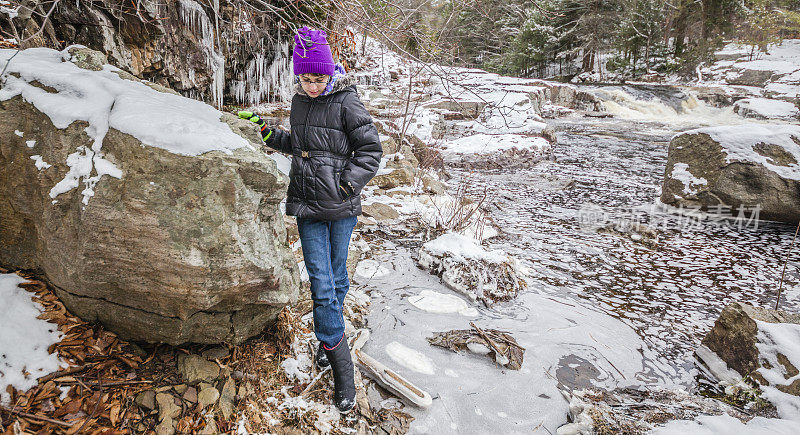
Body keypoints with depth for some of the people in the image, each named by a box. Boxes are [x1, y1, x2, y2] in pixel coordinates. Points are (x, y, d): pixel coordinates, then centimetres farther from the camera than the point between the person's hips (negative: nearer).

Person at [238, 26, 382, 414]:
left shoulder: (346, 102, -8)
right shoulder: (299, 103, 11)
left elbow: (370, 148, -7)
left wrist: (348, 182, -16)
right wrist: (268, 134, 12)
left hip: (341, 207, -4)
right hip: (307, 206, 4)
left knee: (335, 276, 10)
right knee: (321, 282, -1)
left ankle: (327, 335, 35)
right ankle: (341, 364, 7)